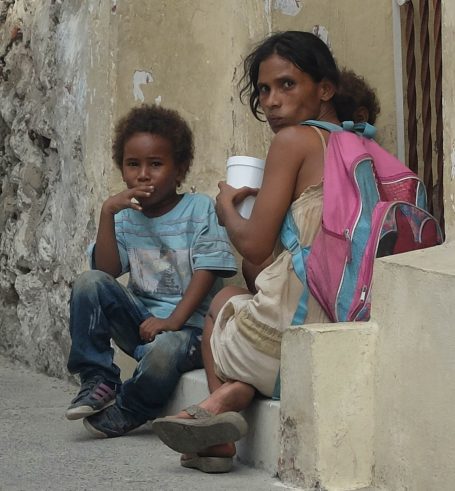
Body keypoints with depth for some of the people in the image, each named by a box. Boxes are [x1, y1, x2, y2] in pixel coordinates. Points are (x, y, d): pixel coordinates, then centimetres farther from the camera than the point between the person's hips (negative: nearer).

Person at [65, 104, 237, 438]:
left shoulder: (200, 209, -3)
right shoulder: (125, 217, 9)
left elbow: (207, 271, -11)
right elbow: (107, 270, -4)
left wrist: (173, 320, -23)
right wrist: (107, 213, -14)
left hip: (188, 324, -4)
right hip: (139, 318, 5)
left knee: (165, 349, -38)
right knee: (90, 283, -18)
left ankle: (126, 413, -7)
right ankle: (97, 381, -10)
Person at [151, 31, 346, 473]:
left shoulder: (295, 139, -7)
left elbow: (255, 248, -7)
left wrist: (227, 206, 12)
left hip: (286, 337, -6)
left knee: (224, 299, 27)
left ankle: (224, 394, 5)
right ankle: (230, 396, 4)